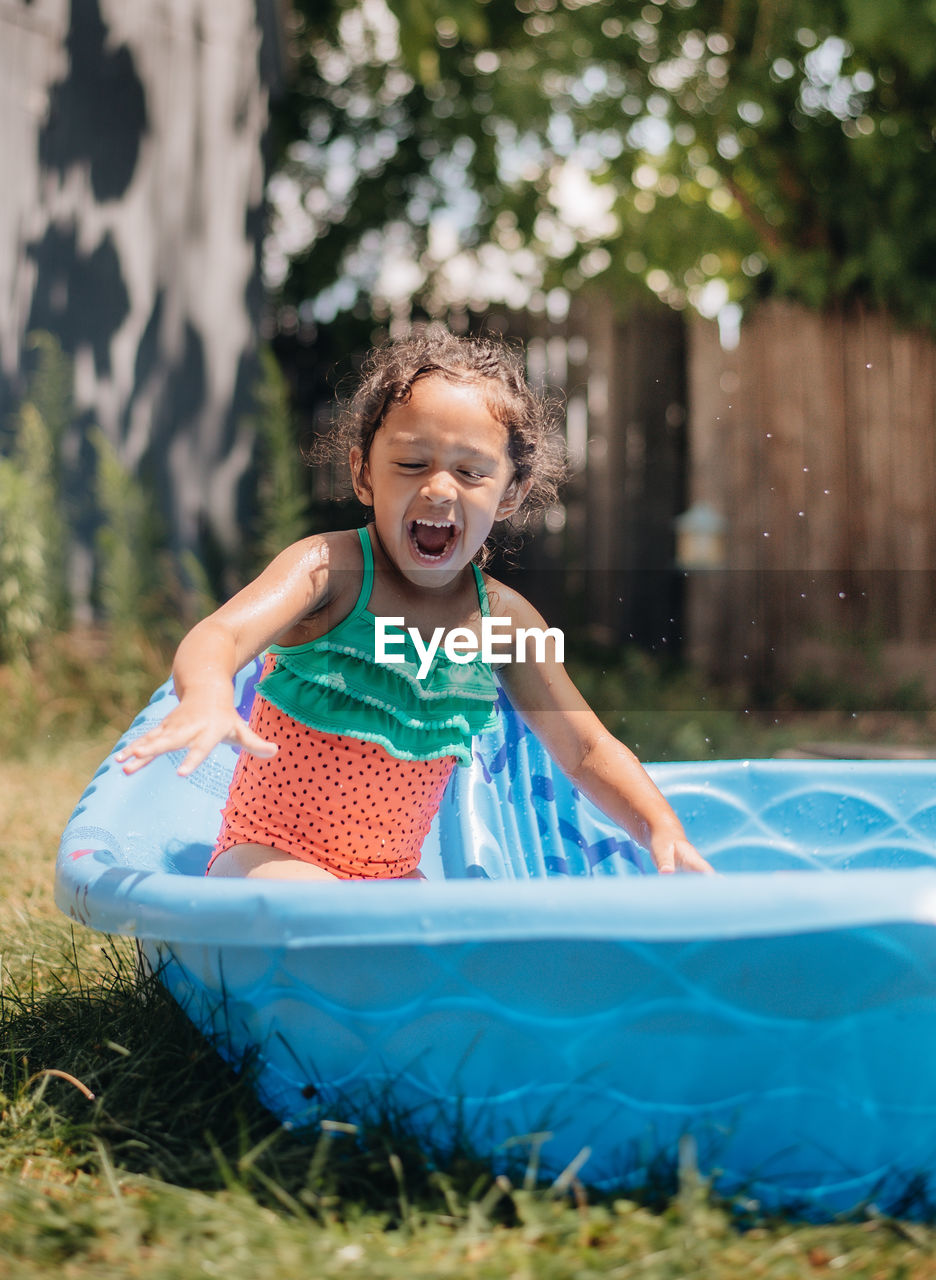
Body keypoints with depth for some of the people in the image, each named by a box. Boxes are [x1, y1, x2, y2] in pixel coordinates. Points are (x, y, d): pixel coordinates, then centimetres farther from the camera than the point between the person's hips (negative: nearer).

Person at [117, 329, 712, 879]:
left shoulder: (504, 617, 1)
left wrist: (661, 826, -7)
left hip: (394, 879, 6)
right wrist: (208, 698, -55)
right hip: (271, 858, -5)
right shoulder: (330, 566, -13)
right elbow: (218, 636, -31)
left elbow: (586, 751, 9)